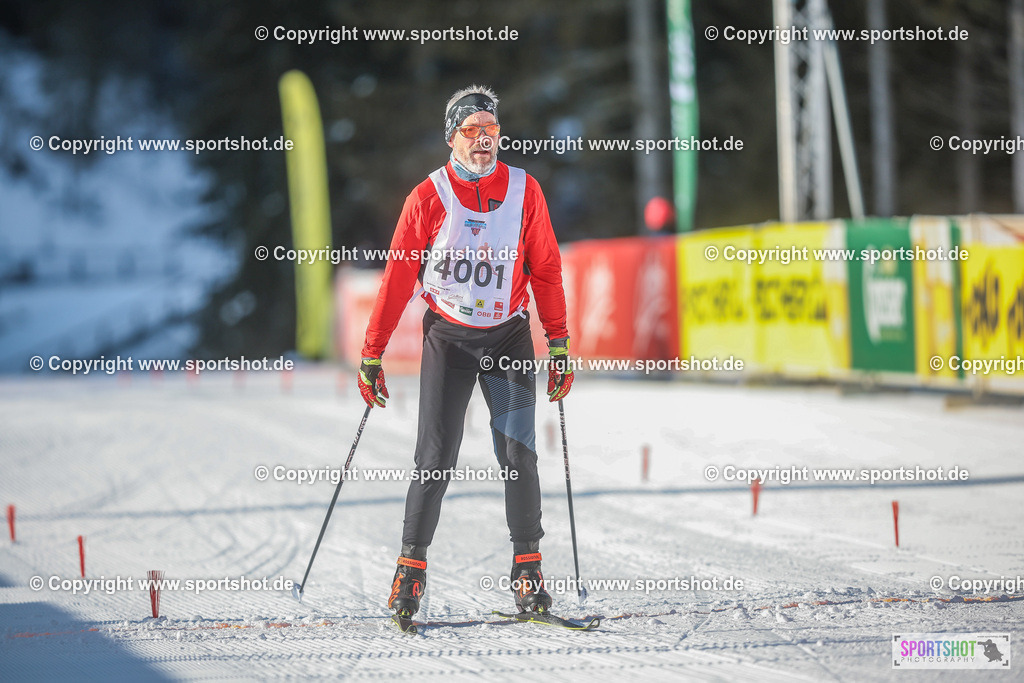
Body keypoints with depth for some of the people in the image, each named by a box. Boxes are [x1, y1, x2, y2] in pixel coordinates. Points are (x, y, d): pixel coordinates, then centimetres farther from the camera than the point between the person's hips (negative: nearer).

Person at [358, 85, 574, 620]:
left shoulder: (524, 192, -1)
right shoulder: (428, 198, -5)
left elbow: (545, 269, 4)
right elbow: (397, 278, -1)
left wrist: (559, 344, 0)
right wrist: (371, 355, -1)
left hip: (508, 335, 1)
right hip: (447, 336, -1)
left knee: (518, 454, -5)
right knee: (436, 457, -7)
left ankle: (527, 565, 5)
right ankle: (411, 565, 3)